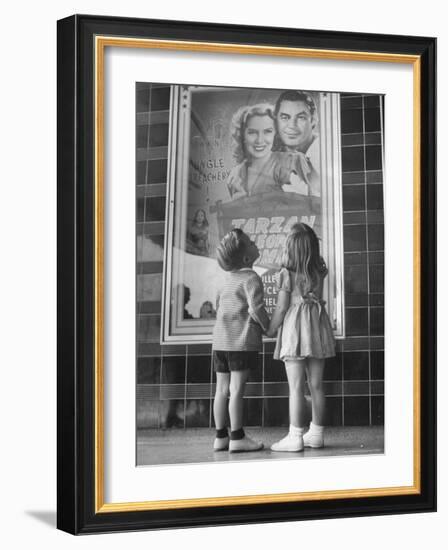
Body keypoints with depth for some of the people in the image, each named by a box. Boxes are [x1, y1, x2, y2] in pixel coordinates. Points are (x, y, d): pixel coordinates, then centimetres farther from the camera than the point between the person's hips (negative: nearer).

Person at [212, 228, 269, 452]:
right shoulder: (251, 278, -11)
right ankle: (237, 437, -3)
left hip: (220, 340, 8)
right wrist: (267, 326, -3)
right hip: (242, 341, -8)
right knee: (237, 389, -6)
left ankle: (221, 436, 13)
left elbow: (218, 304, 26)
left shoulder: (229, 279, 16)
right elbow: (256, 308, -19)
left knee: (222, 389, 8)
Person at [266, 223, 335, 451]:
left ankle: (295, 436, -3)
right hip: (317, 325, 5)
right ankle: (316, 433, 17)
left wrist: (270, 330, 4)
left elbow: (282, 307, -11)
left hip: (294, 329, -5)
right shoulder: (320, 270, 2)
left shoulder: (286, 274, -12)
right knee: (316, 384, 10)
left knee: (296, 387, -4)